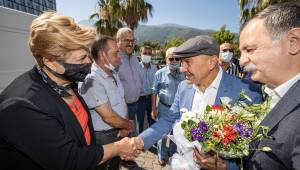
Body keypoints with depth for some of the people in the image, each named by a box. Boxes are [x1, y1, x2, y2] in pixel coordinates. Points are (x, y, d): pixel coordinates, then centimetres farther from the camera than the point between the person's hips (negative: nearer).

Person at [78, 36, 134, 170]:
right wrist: (129, 125, -9)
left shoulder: (113, 74, 2)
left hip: (120, 133, 7)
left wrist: (125, 127, -7)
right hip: (103, 138, -7)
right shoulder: (91, 81, -28)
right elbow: (109, 117, -28)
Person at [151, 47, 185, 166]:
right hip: (164, 108, -3)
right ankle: (162, 156, 34)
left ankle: (173, 153, 44)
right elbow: (154, 92, -5)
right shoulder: (160, 73, -9)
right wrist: (153, 109, -5)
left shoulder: (183, 74, -1)